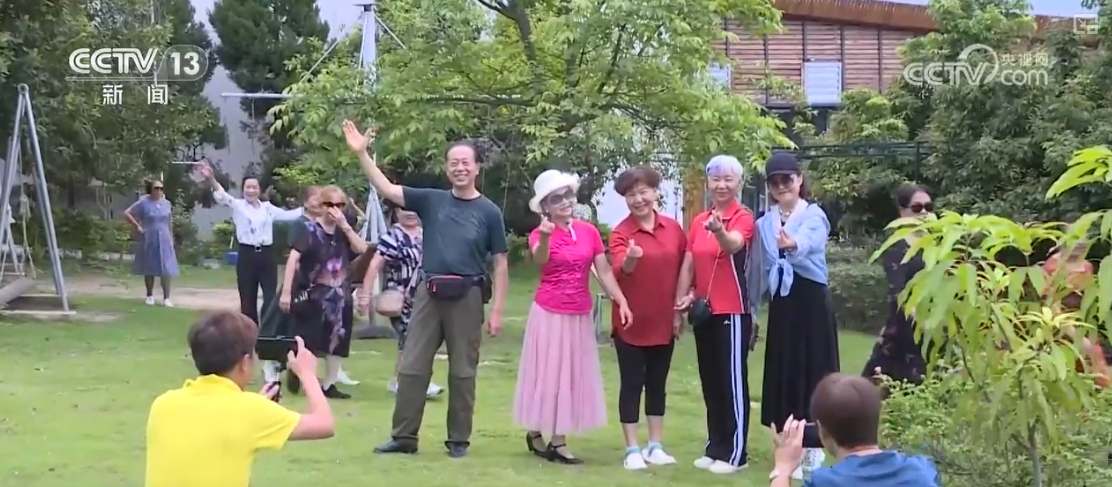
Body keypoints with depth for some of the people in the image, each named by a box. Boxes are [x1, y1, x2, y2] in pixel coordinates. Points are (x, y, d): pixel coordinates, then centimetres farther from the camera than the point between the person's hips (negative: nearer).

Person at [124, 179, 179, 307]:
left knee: (166, 270, -5)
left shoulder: (166, 203, 4)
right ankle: (150, 296, 22)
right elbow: (127, 213, -4)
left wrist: (171, 238, 11)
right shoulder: (144, 203, -6)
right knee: (149, 269, 9)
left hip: (164, 240, 2)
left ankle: (166, 298, -3)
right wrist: (137, 226, -10)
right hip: (149, 240, -2)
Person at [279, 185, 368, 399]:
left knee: (336, 340, 9)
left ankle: (328, 385, 18)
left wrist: (345, 226, -13)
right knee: (307, 341, -4)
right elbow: (293, 258, -18)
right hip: (312, 294, -6)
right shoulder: (310, 229, -10)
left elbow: (362, 249, -5)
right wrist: (286, 291, -24)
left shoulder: (343, 231, 8)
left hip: (338, 296, 6)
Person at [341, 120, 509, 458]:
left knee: (462, 371, 5)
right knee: (412, 366, 3)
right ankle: (404, 437, 12)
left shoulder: (489, 212, 1)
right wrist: (361, 153, -12)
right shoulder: (432, 201, 6)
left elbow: (500, 264, 2)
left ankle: (459, 439, 16)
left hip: (467, 296, -2)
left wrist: (497, 310, -3)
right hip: (430, 293, 2)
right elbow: (386, 189, 0)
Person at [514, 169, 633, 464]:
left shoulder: (589, 232, 2)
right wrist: (545, 237, -53)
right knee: (547, 373, 2)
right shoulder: (540, 234, -9)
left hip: (580, 315, 4)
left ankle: (558, 441, 12)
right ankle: (534, 433, 17)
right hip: (549, 313, -4)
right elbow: (540, 260, -32)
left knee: (571, 375, 6)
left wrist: (621, 301, -11)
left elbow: (604, 271, 1)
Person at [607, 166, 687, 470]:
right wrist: (630, 259, -48)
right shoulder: (621, 232, -10)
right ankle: (632, 449, 10)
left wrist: (679, 310, 8)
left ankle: (655, 446, 22)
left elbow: (683, 271, 10)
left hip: (664, 322, 4)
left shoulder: (674, 228, 2)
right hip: (631, 323, -4)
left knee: (657, 384, 12)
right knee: (632, 384, 2)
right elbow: (620, 270, -27)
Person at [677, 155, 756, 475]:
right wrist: (680, 300, 2)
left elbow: (733, 244, -31)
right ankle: (715, 447, 22)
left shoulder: (743, 217, -9)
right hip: (704, 310, 7)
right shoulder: (698, 221, 10)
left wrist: (719, 231, -52)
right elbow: (688, 264, 12)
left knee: (732, 381, -2)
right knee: (710, 382, 13)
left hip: (733, 311, -7)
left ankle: (735, 452, 4)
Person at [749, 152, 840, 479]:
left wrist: (793, 245, -51)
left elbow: (807, 241, -29)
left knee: (813, 372, -3)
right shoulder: (764, 224, 11)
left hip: (811, 302, -5)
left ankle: (813, 452, 6)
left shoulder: (815, 216, -5)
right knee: (783, 374, 6)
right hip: (781, 305, 5)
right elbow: (757, 272, 13)